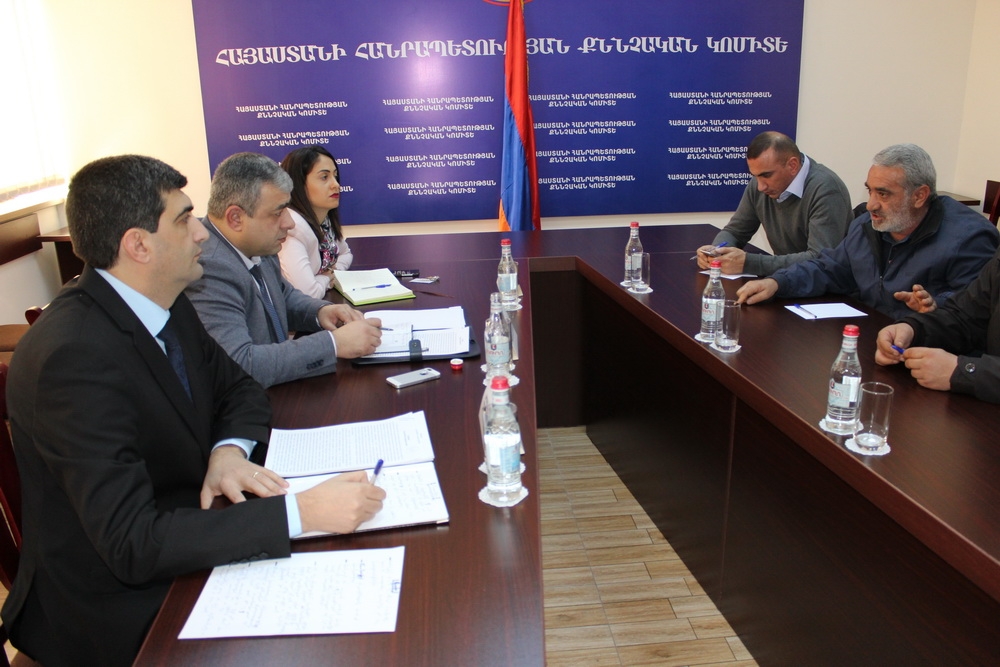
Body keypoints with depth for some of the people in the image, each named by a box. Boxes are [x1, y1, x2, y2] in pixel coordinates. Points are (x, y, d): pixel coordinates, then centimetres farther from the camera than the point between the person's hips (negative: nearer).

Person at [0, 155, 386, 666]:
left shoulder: (167, 305, -3)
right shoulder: (75, 357, -28)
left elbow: (239, 389, 10)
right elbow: (132, 544, -30)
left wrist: (229, 450, -12)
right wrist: (302, 512, -35)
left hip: (181, 549, 7)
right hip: (116, 606, -7)